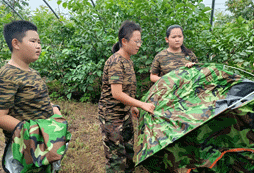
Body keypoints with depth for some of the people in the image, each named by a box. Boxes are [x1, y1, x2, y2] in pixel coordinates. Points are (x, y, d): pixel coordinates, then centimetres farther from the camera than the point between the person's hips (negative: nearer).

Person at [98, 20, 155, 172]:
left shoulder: (128, 61, 8)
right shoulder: (115, 62, -21)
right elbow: (116, 94, -27)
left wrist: (132, 107, 17)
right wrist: (142, 104, -24)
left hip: (125, 114, 9)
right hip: (112, 116, -9)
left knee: (128, 152, 19)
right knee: (116, 158, 3)